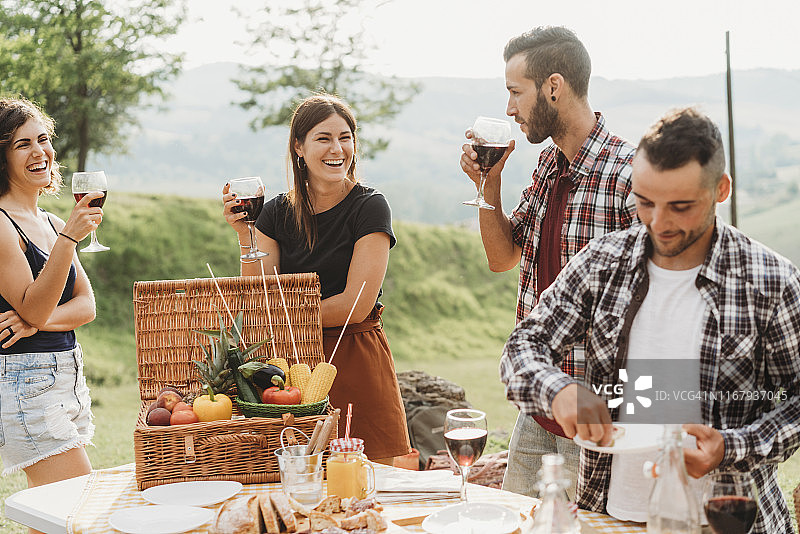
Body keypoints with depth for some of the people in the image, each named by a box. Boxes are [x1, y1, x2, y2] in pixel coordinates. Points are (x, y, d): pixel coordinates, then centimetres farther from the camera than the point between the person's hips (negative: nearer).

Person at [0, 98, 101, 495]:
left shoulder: (50, 223, 14)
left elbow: (87, 306, 9)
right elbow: (32, 309, -18)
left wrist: (38, 321, -12)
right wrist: (69, 237, -27)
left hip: (69, 372, 8)